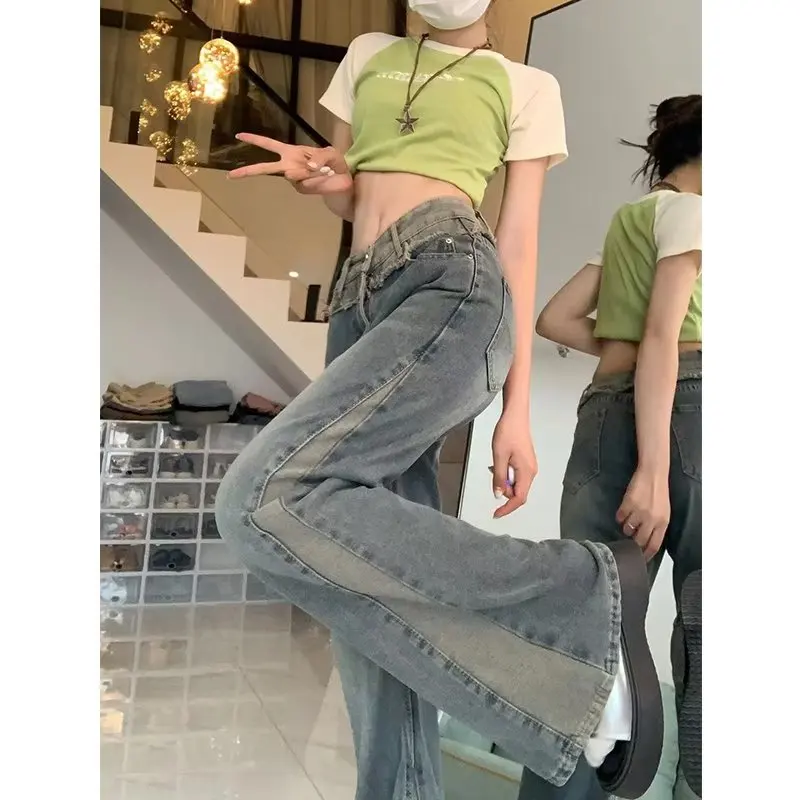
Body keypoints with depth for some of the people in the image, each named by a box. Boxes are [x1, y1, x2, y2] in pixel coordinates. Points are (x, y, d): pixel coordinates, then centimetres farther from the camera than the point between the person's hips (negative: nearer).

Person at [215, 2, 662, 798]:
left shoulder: (528, 86, 15)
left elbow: (519, 244, 6)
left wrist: (518, 409, -2)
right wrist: (323, 177, 1)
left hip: (455, 291, -6)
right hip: (359, 306, 6)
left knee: (268, 500, -27)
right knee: (372, 562, -5)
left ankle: (587, 596, -20)